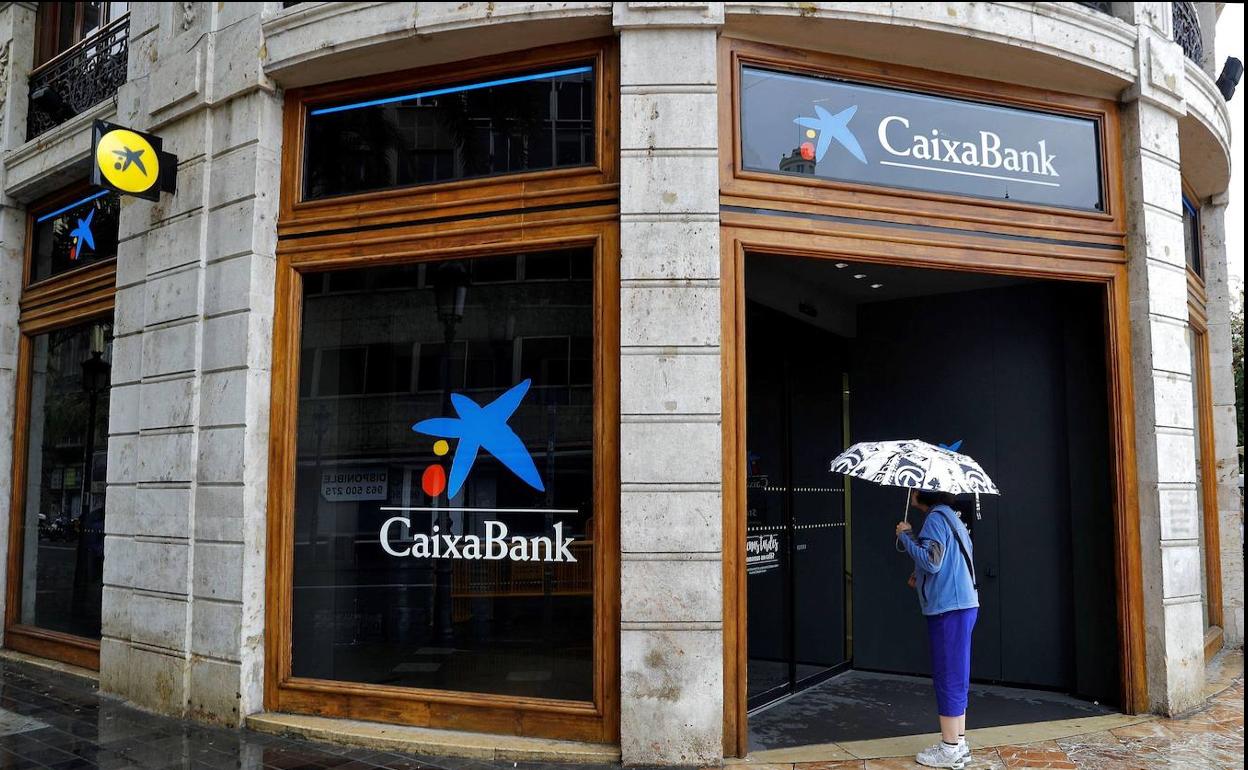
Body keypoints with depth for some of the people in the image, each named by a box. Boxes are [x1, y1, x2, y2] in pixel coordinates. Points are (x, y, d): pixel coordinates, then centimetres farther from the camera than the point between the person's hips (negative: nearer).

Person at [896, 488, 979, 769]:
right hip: (962, 604, 10)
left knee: (948, 676, -3)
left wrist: (906, 535, -12)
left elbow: (930, 561, -23)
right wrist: (920, 576, 15)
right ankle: (958, 743, 23)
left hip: (949, 609, -10)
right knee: (955, 676, 15)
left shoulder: (936, 517, -14)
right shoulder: (950, 516, 17)